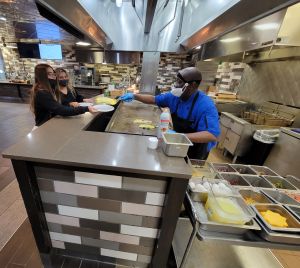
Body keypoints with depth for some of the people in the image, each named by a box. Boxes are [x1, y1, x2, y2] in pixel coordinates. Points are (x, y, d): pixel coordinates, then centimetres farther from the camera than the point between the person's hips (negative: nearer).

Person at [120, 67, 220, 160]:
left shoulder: (206, 105, -31)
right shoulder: (174, 96, -11)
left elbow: (213, 135, -39)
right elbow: (154, 99, 2)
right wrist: (134, 96, -9)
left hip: (195, 152, -5)